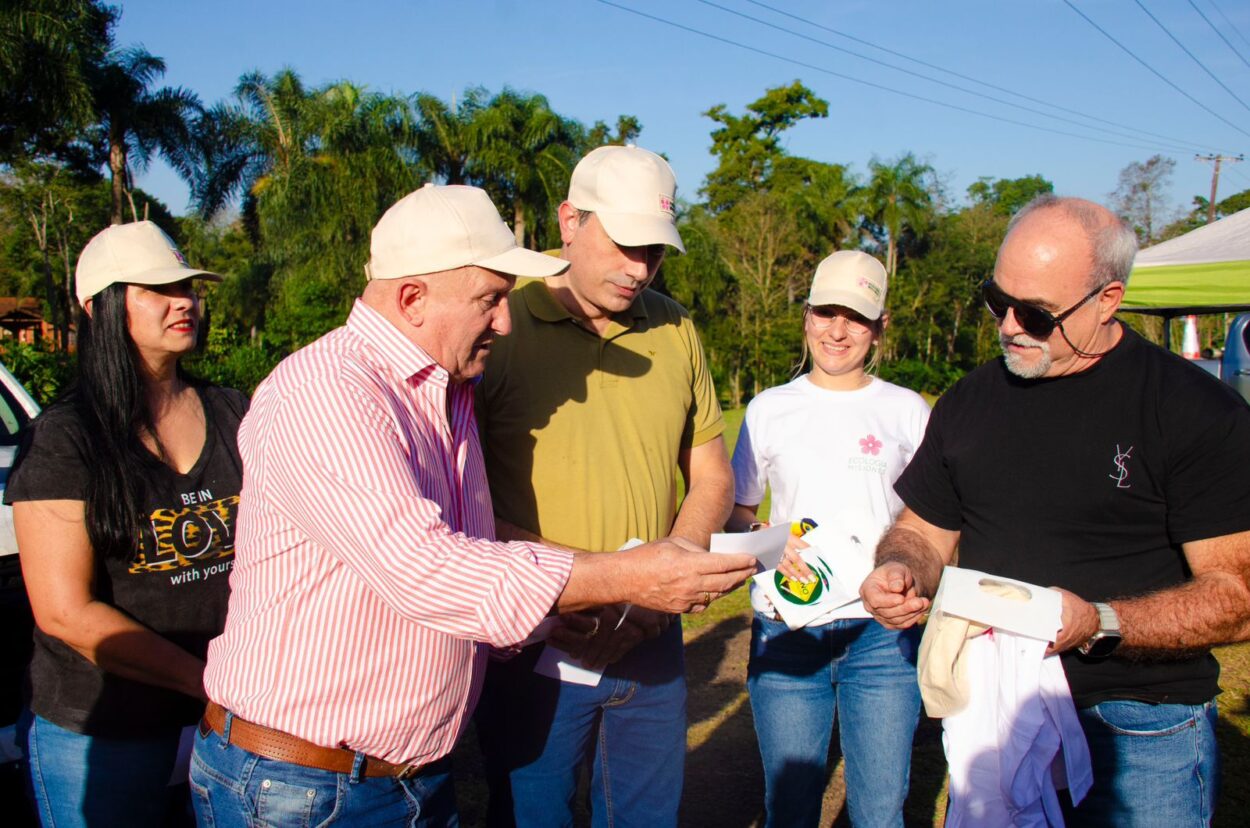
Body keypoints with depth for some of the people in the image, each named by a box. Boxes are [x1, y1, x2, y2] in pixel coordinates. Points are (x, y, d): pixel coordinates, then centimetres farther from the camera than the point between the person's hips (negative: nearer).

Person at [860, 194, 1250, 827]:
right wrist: (900, 571, -11)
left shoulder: (1199, 413, -11)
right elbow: (924, 531, 11)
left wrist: (1098, 624, -28)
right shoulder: (968, 402, 5)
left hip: (1141, 732, -4)